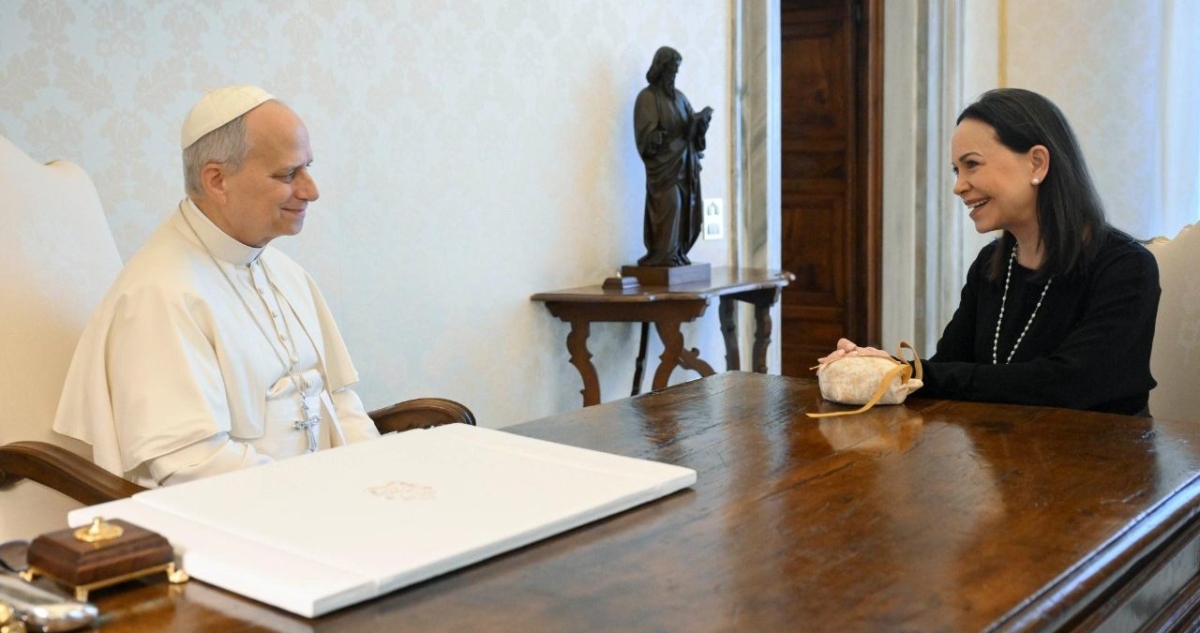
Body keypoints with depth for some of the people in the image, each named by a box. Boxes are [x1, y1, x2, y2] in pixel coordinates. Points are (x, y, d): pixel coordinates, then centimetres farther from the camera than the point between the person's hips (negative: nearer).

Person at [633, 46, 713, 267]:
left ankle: (677, 253, 9)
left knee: (686, 207, 3)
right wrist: (680, 132, -22)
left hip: (684, 162, 7)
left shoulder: (679, 96, 16)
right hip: (663, 162, -7)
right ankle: (664, 256, -10)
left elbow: (692, 126, 11)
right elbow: (647, 134, -14)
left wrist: (701, 120, -12)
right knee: (669, 206, -14)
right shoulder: (647, 97, -5)